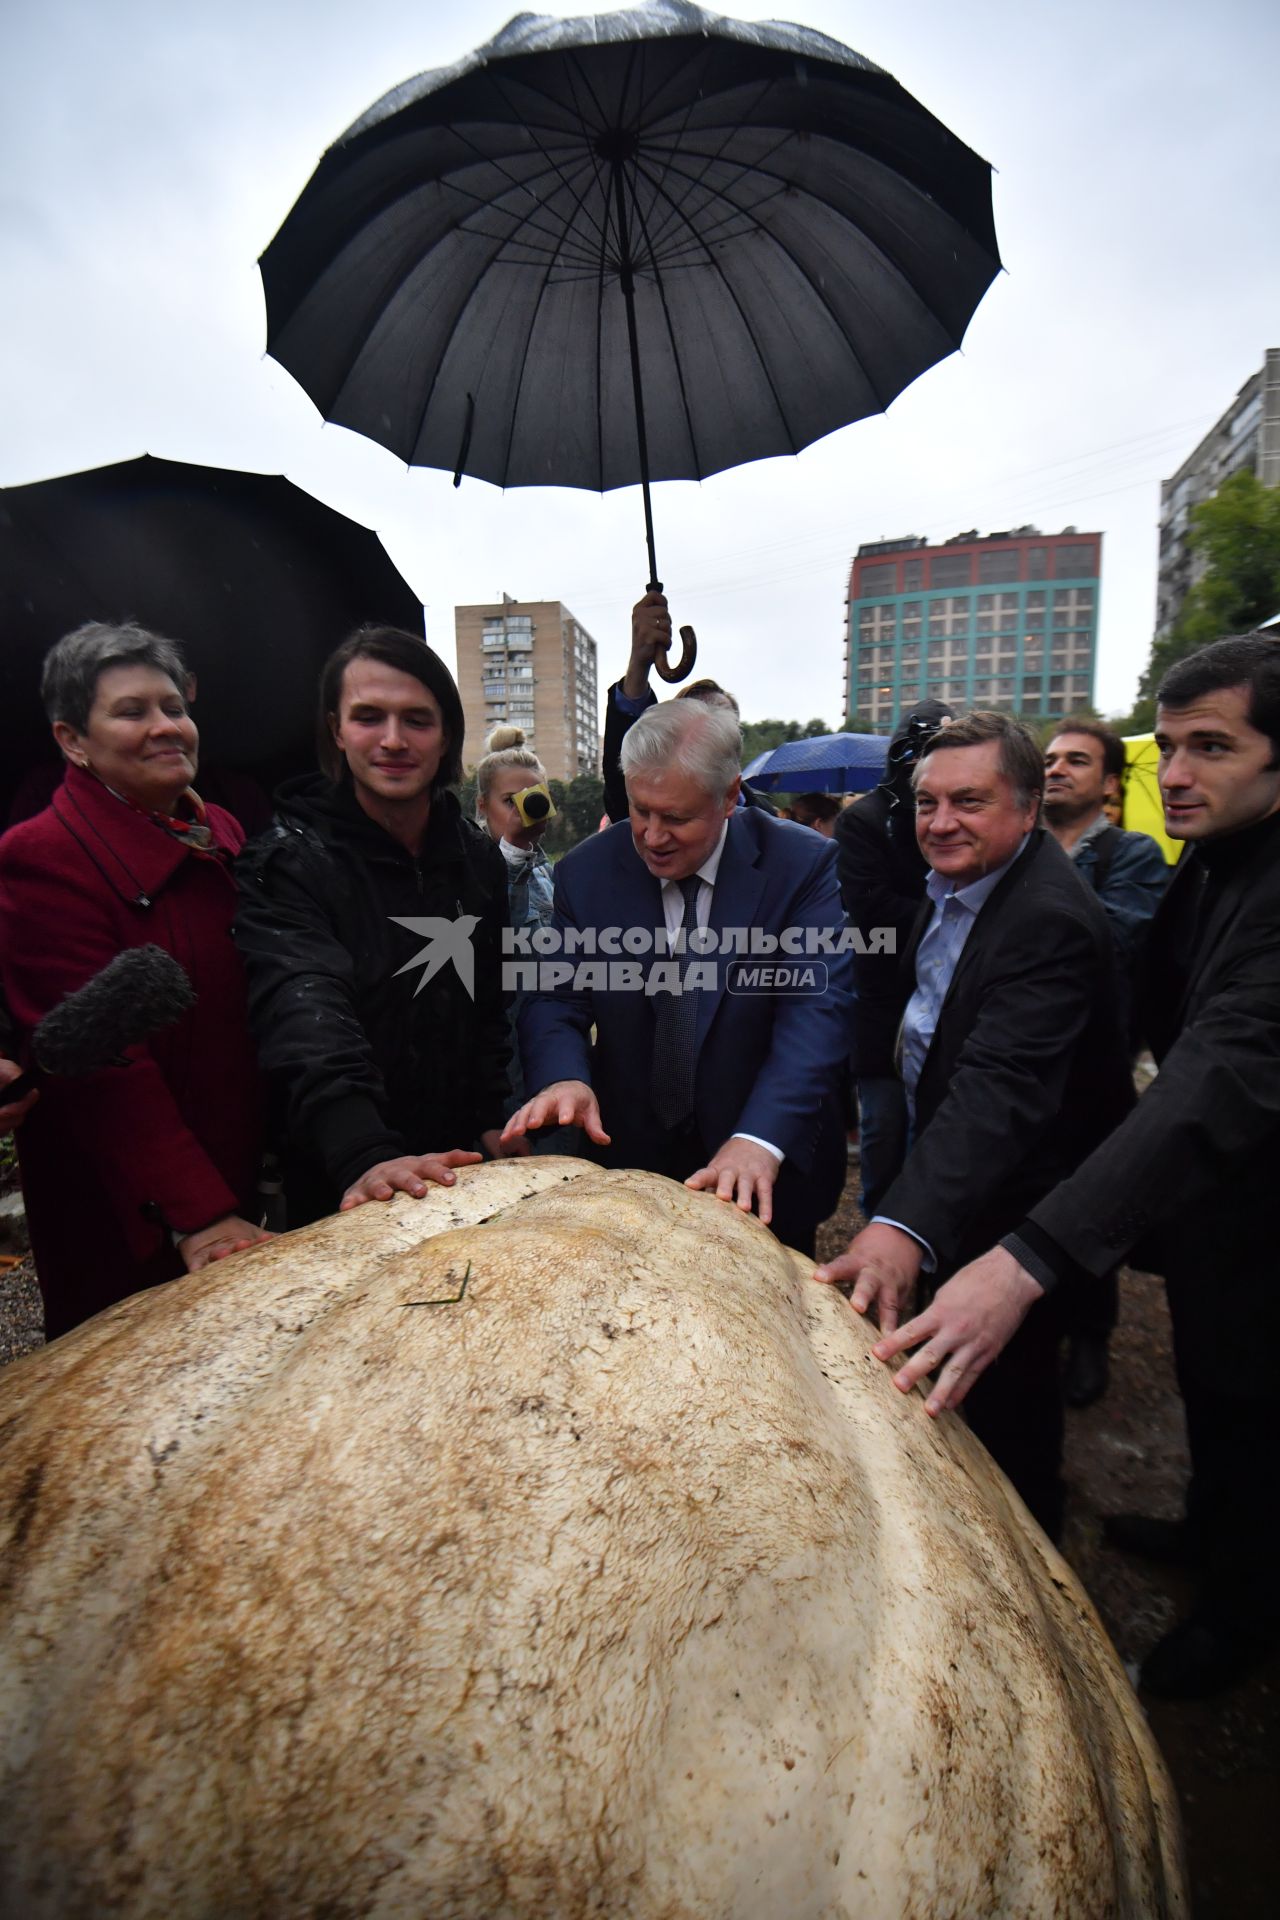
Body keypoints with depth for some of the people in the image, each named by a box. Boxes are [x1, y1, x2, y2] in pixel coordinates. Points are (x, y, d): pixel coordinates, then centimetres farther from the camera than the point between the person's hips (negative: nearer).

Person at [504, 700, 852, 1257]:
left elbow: (816, 1008, -23)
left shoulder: (802, 865, -13)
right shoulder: (586, 872, -6)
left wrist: (761, 1140, -37)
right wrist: (565, 1077, -29)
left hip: (768, 1173, -1)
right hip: (629, 1159, 2)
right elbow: (554, 1001, -7)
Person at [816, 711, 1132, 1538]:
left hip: (1016, 1194, -9)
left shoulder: (1049, 920, -32)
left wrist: (906, 1224, -54)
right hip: (961, 1162, 9)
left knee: (1005, 1385, 11)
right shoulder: (956, 882, -1)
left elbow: (1000, 1090, -44)